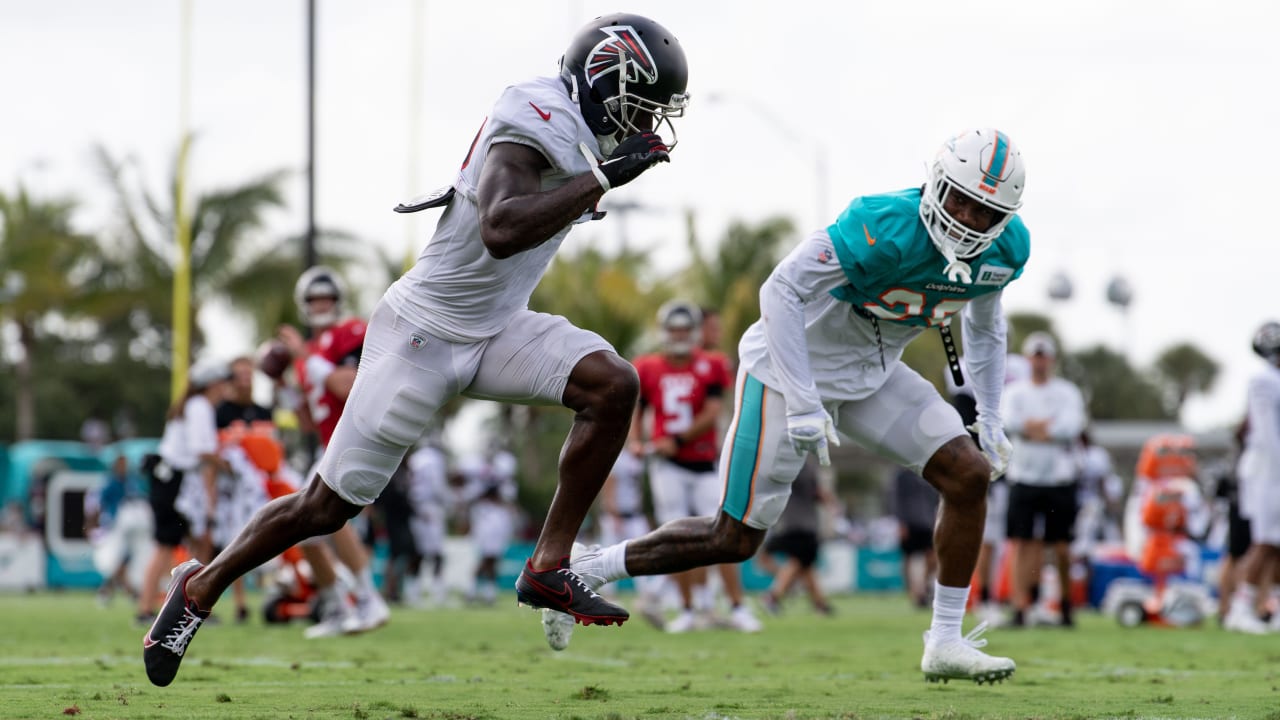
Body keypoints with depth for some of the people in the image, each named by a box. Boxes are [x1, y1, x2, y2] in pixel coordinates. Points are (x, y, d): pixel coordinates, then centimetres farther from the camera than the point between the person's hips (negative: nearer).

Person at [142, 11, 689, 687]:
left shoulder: (574, 127, 5)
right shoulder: (539, 120, -23)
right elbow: (501, 233, -39)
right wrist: (602, 178, -34)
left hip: (494, 329, 8)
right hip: (425, 334, -8)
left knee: (612, 384, -15)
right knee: (329, 504, 0)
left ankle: (549, 568, -7)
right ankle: (200, 587, 23)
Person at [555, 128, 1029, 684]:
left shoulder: (1006, 250, -9)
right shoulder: (886, 228, -33)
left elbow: (984, 325, 14)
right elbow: (782, 290, -30)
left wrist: (989, 417, 9)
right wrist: (802, 404, -33)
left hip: (873, 375, 7)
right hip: (793, 365, -7)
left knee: (970, 475, -7)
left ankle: (946, 644, 2)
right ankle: (583, 572, 11)